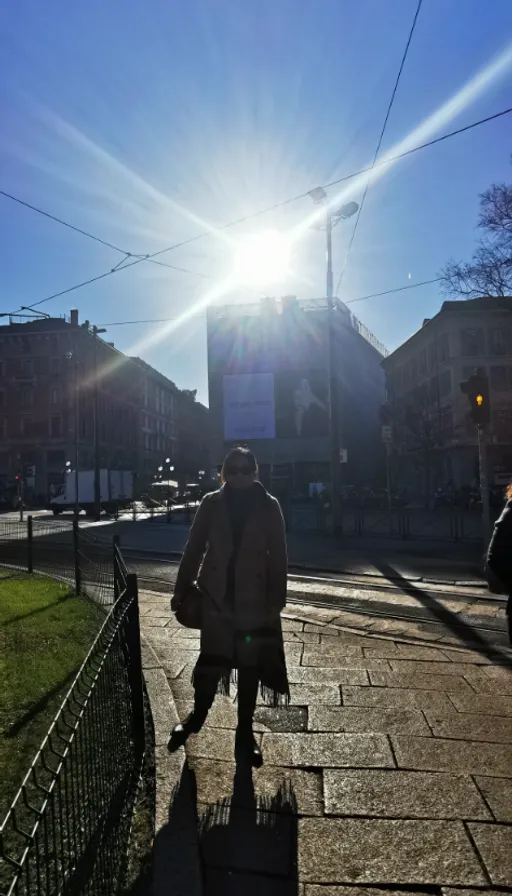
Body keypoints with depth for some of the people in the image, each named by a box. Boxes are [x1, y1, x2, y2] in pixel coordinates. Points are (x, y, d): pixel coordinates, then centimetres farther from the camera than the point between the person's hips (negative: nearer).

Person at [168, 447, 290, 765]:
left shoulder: (269, 507, -5)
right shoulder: (212, 504, -3)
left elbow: (279, 558, -4)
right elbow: (194, 549, 2)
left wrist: (276, 602, -7)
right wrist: (181, 590, 1)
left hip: (255, 599, 0)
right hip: (217, 596, 1)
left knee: (250, 664, 10)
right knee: (211, 659, 8)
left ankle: (245, 731, 27)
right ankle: (198, 715, 35)